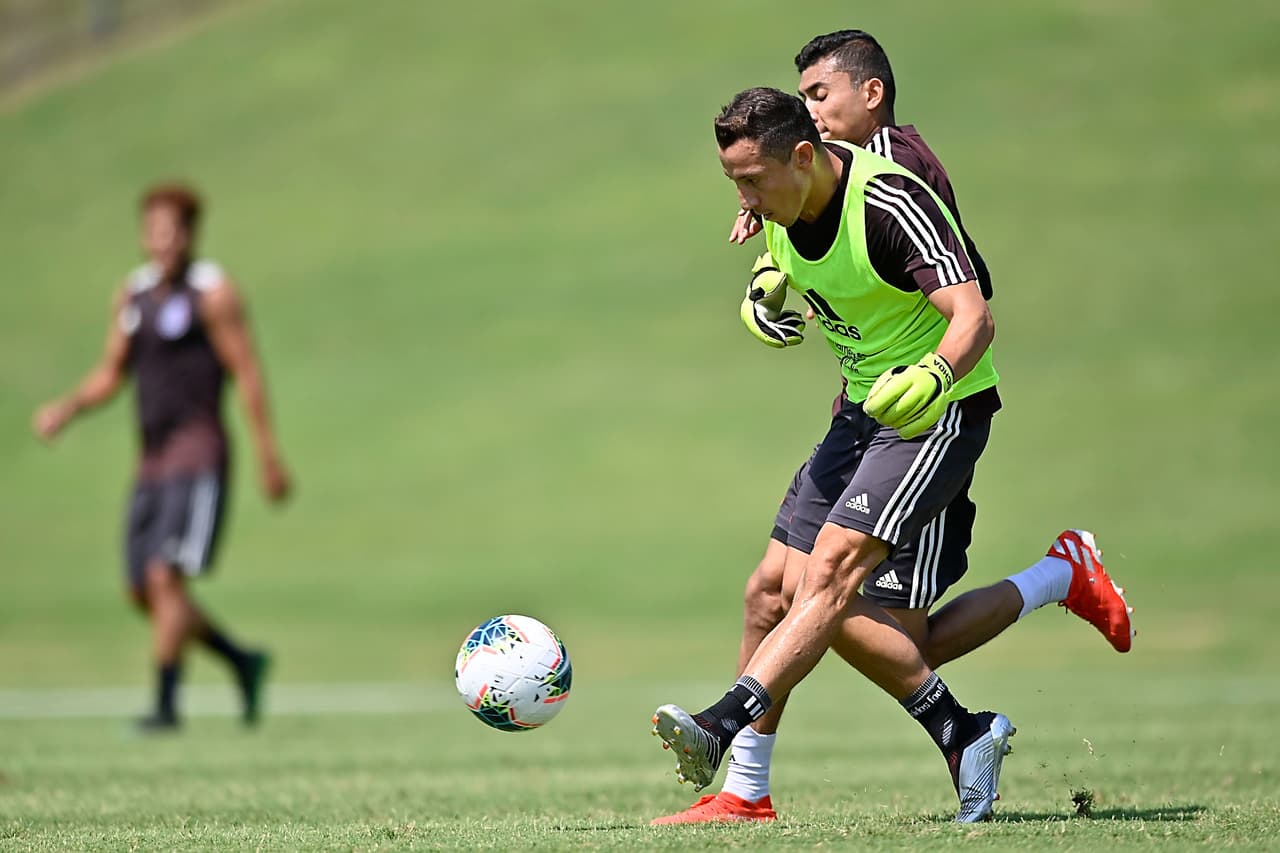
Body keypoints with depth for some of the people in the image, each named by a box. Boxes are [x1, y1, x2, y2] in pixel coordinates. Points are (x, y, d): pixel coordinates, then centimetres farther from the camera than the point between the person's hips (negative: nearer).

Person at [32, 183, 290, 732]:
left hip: (198, 455, -8)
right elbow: (111, 374, 19)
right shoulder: (133, 294, 14)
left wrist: (268, 458, -10)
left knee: (165, 576, -17)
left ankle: (165, 702, -13)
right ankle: (242, 663, 24)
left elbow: (246, 373, -7)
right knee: (143, 590, 7)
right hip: (152, 460, 8)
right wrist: (66, 409, 0)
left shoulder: (212, 292, -5)